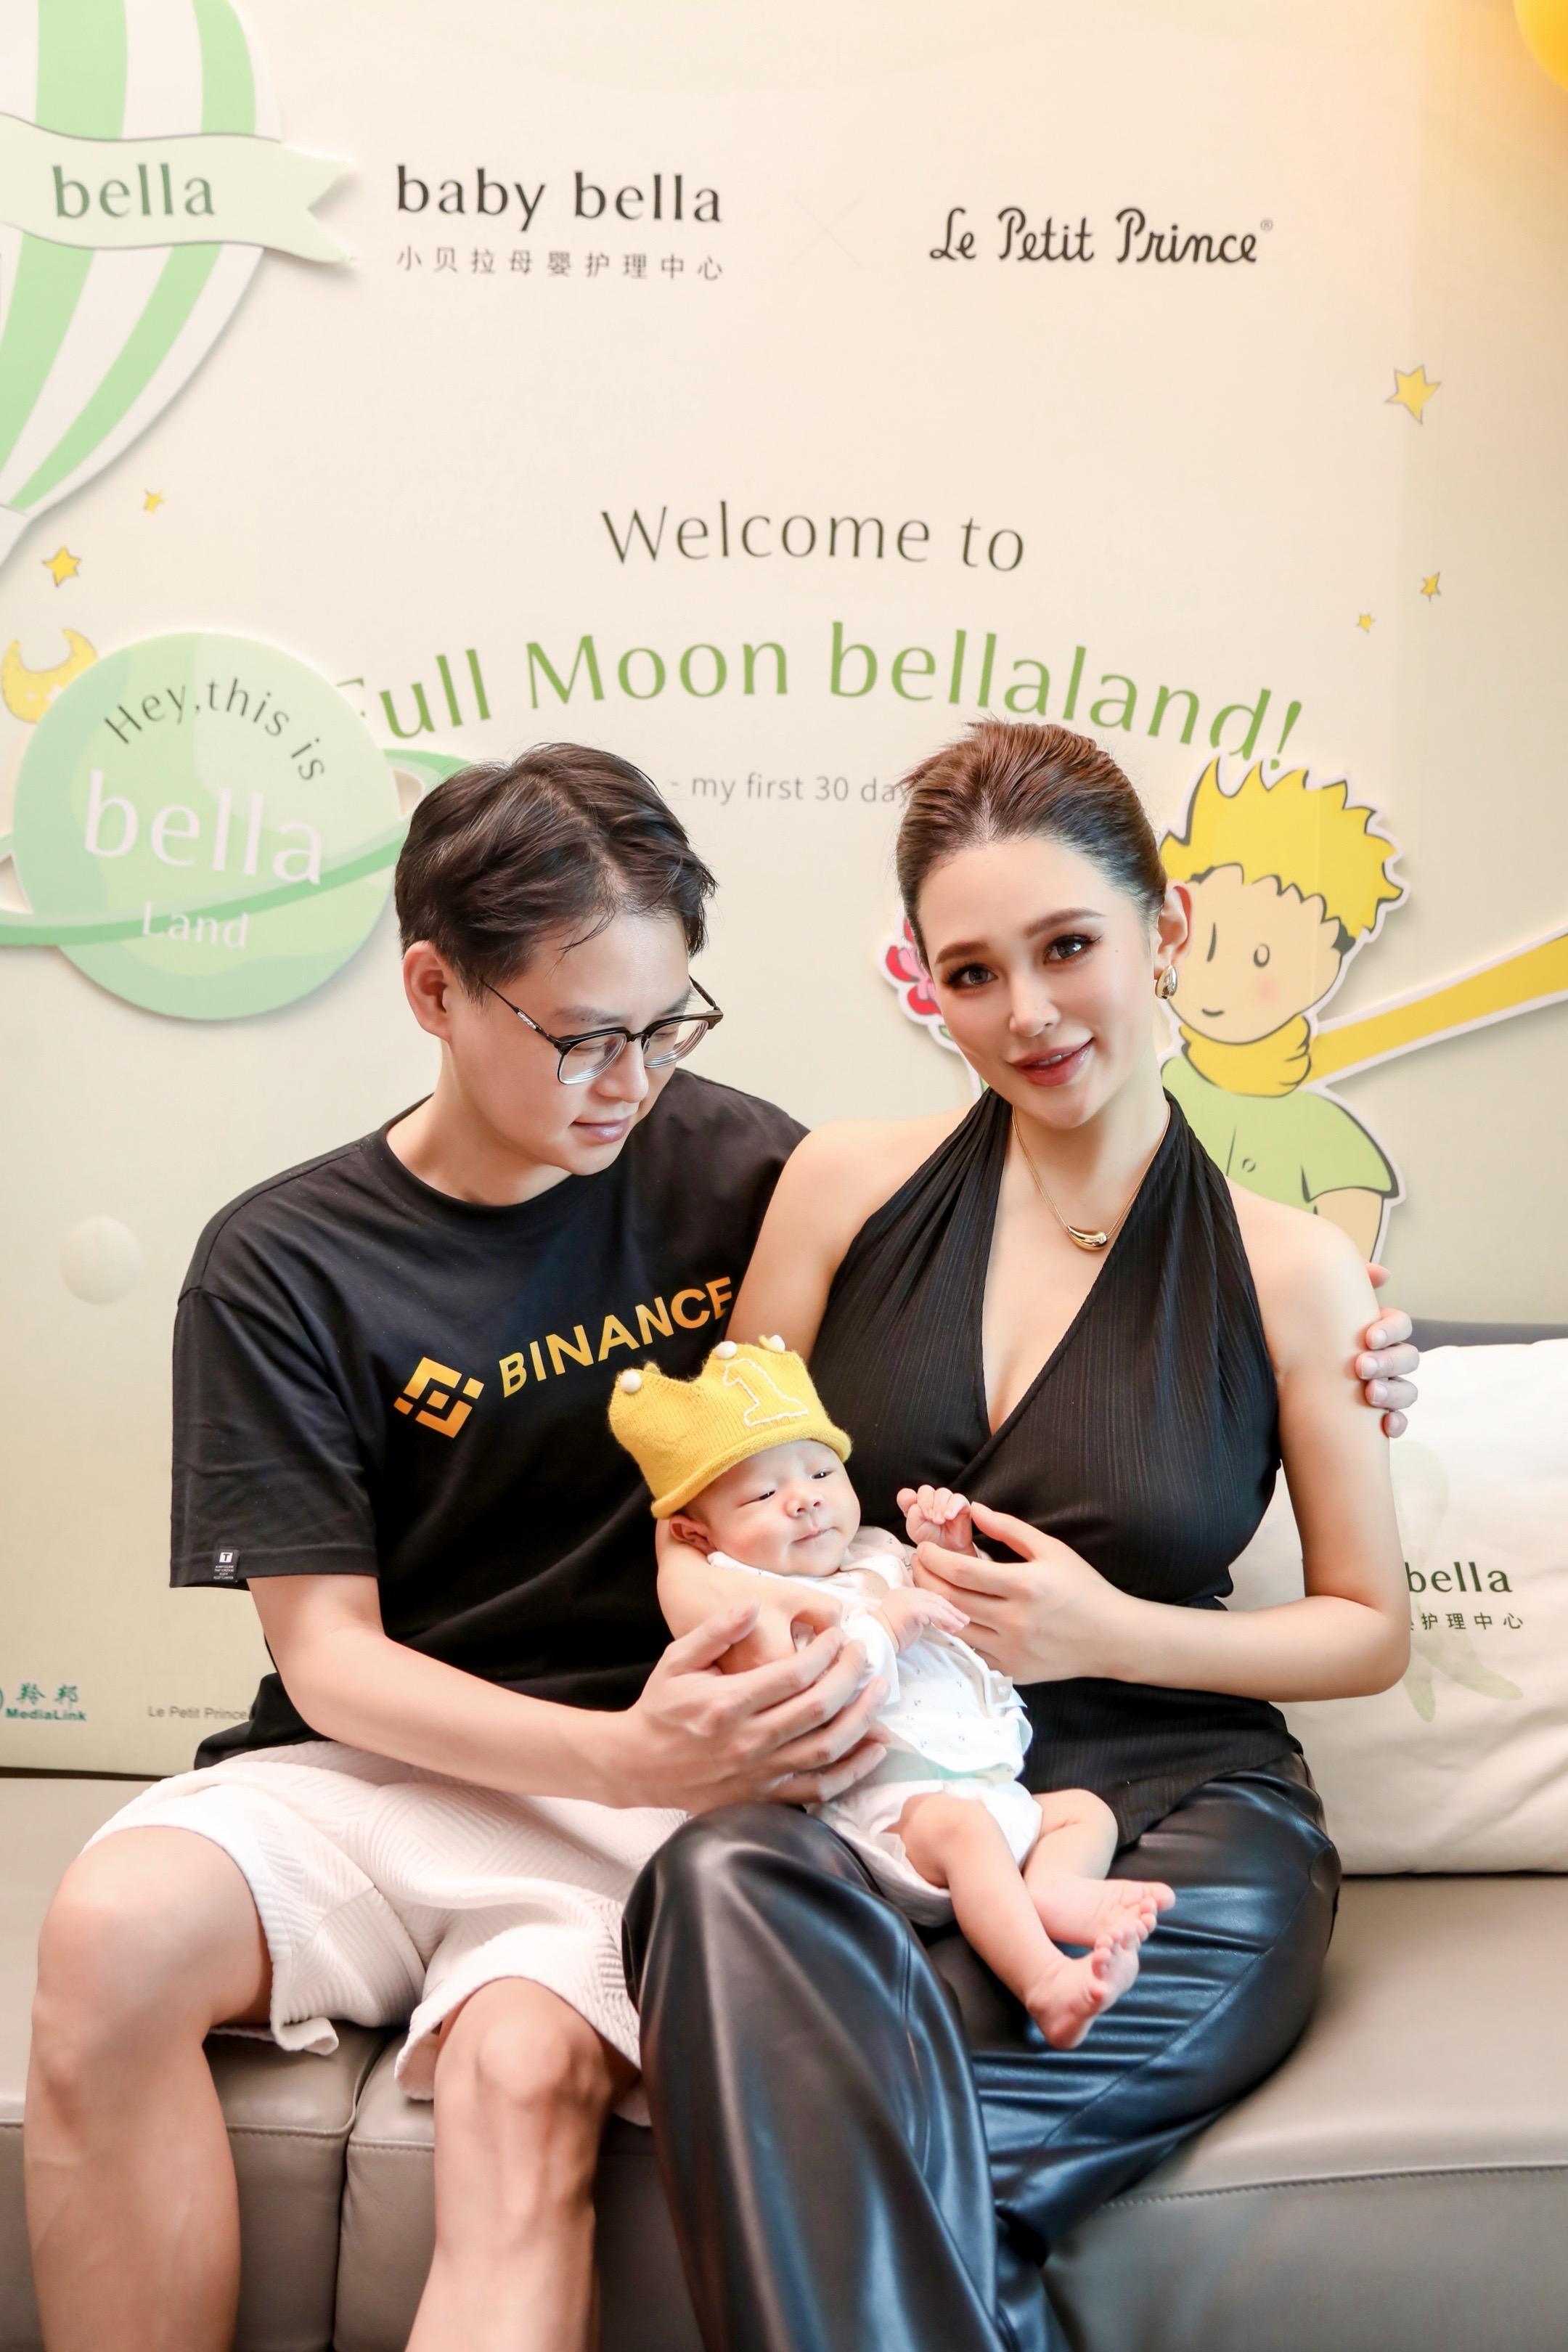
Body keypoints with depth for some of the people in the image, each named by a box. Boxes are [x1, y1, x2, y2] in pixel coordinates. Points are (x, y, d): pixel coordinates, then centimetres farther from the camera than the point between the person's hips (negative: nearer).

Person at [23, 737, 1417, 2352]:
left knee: (523, 2069, -33)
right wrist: (628, 1756, -23)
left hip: (663, 1792, 0)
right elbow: (328, 1655, -5)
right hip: (394, 1767, 1)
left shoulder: (737, 1164, 5)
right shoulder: (279, 1268, -1)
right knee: (115, 1932, -30)